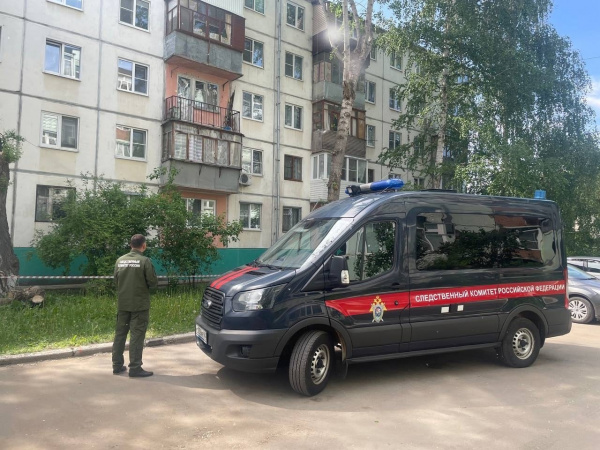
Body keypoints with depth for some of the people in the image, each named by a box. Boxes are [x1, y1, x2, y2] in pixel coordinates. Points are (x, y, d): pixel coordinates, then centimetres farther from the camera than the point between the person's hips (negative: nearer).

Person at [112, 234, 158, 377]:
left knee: (120, 333, 14)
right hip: (140, 304, -5)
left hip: (122, 303, 5)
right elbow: (153, 282, -12)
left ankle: (117, 365, 22)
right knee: (137, 335, -1)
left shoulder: (120, 260, 2)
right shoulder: (145, 261, -13)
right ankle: (135, 368, 2)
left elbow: (116, 280, 10)